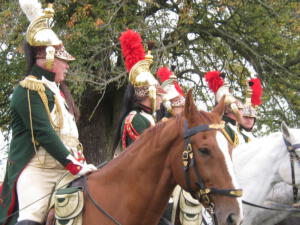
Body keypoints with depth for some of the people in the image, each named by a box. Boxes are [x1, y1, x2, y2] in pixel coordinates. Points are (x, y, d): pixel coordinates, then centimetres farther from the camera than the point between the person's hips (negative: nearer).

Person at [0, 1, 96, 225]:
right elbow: (44, 133, -20)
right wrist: (75, 165, -23)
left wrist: (80, 161, 8)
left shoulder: (57, 90, 20)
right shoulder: (28, 90, -10)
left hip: (63, 171, 9)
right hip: (36, 172, -9)